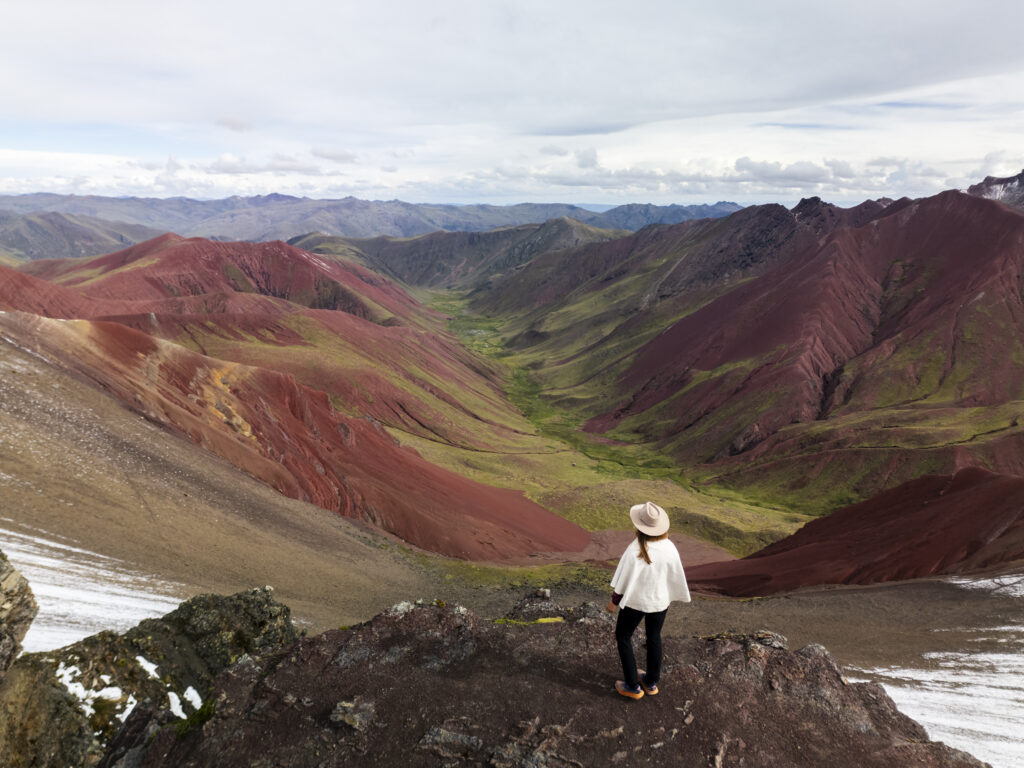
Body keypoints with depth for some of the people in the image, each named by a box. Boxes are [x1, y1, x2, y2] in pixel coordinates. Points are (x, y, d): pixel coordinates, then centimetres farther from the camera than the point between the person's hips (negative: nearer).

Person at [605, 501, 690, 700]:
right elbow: (676, 576, -4)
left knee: (623, 636, 18)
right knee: (654, 637, 25)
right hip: (660, 600, 4)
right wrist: (681, 594, 16)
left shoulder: (635, 550, -29)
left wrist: (614, 601, -3)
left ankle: (633, 686, 22)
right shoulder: (669, 548, -17)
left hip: (636, 600, -4)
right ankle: (651, 682, 39)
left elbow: (625, 579, -19)